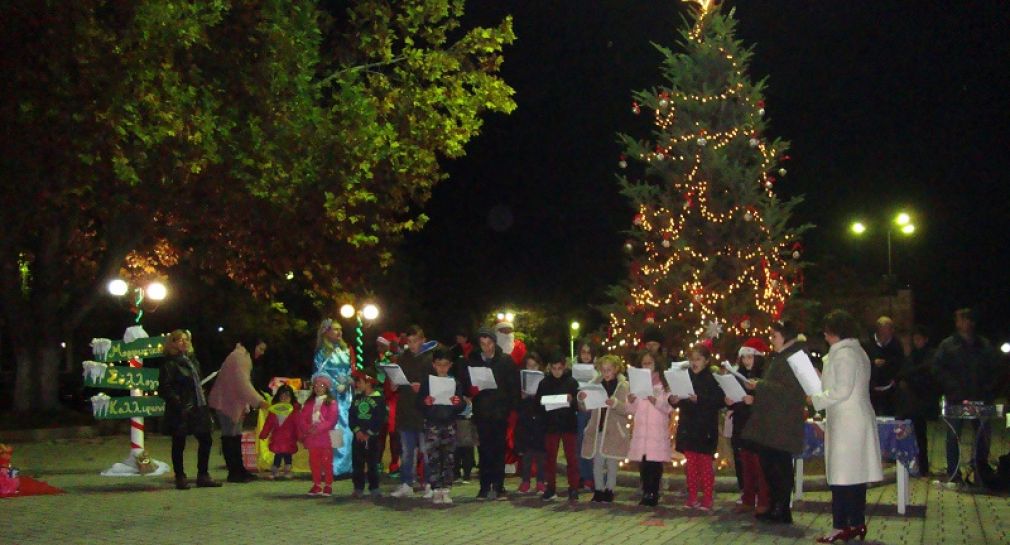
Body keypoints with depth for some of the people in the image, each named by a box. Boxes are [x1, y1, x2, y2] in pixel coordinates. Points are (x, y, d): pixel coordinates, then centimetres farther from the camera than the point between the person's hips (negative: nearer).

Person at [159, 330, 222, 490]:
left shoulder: (191, 360, 14)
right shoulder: (170, 364, -10)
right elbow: (164, 388, -15)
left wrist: (204, 402, 13)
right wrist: (177, 403, -23)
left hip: (197, 408, 8)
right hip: (181, 411, -8)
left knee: (206, 440, 8)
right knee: (179, 444, 2)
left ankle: (203, 476, 18)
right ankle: (180, 478, 12)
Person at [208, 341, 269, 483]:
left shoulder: (245, 357, 16)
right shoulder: (240, 357, -17)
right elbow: (243, 384, -26)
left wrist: (245, 406, 15)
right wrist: (259, 401, -29)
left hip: (233, 403, 10)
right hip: (226, 402, -10)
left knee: (236, 436, 12)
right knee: (230, 436, -6)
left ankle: (239, 470, 17)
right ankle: (234, 472, -3)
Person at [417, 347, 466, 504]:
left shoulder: (456, 382, 7)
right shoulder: (427, 382, 4)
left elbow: (462, 407, 6)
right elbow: (419, 404, 2)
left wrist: (458, 403, -16)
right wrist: (425, 403, -19)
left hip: (449, 424, 1)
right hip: (432, 424, -1)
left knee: (448, 458, 1)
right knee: (433, 458, -4)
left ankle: (446, 490, 8)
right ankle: (436, 490, 2)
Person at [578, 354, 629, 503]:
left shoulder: (624, 386, -4)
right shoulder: (595, 384, 6)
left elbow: (626, 409, -12)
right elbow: (585, 408, 8)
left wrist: (614, 403, -29)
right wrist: (581, 399, -13)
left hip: (614, 431, -3)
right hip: (597, 429, 3)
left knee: (611, 463, 6)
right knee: (597, 462, 7)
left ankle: (609, 490, 16)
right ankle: (598, 490, 16)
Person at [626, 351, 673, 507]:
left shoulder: (665, 383, 3)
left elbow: (669, 408, -4)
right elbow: (632, 411, 13)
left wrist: (656, 401, -20)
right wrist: (631, 401, -7)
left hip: (658, 430, -3)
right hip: (641, 430, 3)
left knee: (655, 463, -4)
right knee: (642, 463, 2)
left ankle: (653, 494, 3)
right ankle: (646, 494, 11)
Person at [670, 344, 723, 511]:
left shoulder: (712, 379, -8)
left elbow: (719, 400, -19)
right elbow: (680, 402, 12)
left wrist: (699, 399, -26)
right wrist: (674, 400, -9)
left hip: (705, 428, -5)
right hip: (688, 427, 5)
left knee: (705, 464, 2)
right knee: (691, 464, 11)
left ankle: (707, 499, 9)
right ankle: (692, 498, 18)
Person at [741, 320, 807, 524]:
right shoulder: (777, 357, 17)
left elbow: (789, 391, -21)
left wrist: (759, 386, -17)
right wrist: (755, 397, 10)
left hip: (783, 425, -9)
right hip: (768, 425, 9)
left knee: (781, 467, -3)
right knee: (767, 464, 11)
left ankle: (781, 511, 3)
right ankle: (775, 507, 18)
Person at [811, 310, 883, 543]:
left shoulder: (843, 354, -14)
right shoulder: (856, 351, 17)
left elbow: (842, 391, -19)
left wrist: (815, 398, -9)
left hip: (847, 423, -10)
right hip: (857, 420, 10)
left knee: (842, 477, -8)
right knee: (855, 474, 13)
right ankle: (857, 524, 18)